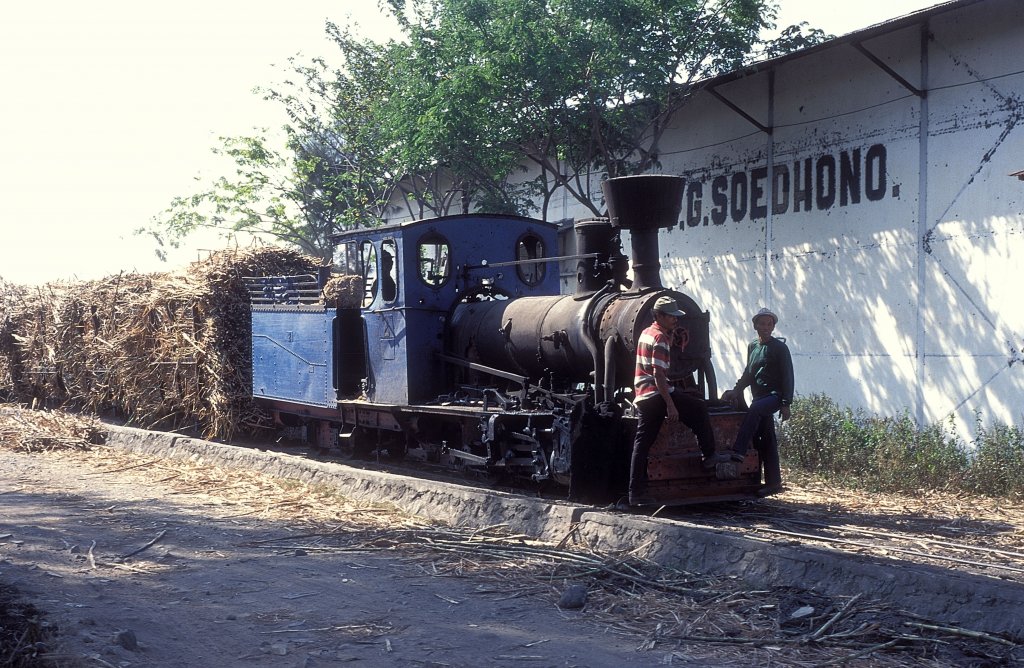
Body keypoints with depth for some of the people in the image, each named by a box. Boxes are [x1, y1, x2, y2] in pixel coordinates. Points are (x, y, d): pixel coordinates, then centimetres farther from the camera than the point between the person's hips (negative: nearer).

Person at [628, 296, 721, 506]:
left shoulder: (646, 333, 18)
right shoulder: (660, 338, -10)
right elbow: (658, 375, -18)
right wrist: (670, 405, -21)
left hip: (641, 398, 9)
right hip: (656, 394, -9)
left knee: (642, 443, 6)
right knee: (699, 409, 1)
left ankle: (636, 492, 3)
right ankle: (709, 457, 6)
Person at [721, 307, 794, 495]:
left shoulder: (779, 347, -4)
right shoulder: (752, 347, 14)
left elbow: (787, 377, -7)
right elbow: (748, 373, 23)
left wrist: (786, 404, -13)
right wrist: (737, 390, 6)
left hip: (774, 396, -7)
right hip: (759, 397, 7)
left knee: (754, 410, -35)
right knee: (767, 441, 5)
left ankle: (739, 452, -40)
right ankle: (773, 482, 8)